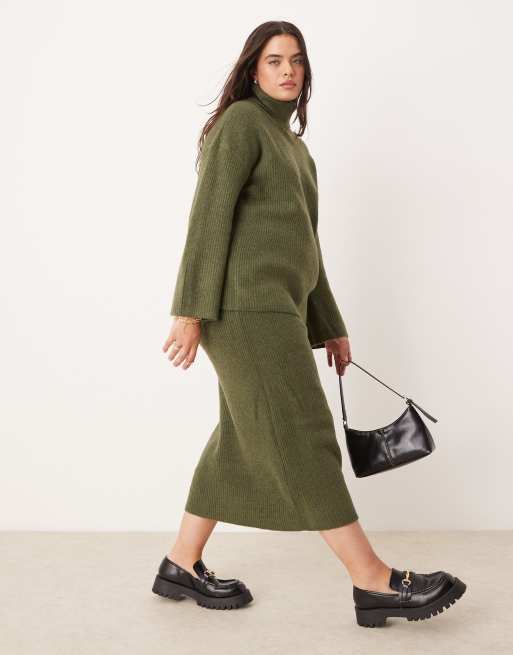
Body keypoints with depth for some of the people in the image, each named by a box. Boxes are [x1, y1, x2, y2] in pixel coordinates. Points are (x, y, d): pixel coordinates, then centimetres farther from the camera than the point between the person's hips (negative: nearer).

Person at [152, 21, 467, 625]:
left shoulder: (294, 147, 25)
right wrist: (192, 310, -19)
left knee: (242, 441, 10)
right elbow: (209, 215, -12)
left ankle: (182, 566, 20)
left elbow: (305, 245, 24)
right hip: (244, 301, -9)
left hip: (275, 308, 9)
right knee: (303, 438, -8)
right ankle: (374, 583, -3)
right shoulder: (241, 121, -2)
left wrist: (330, 328, 21)